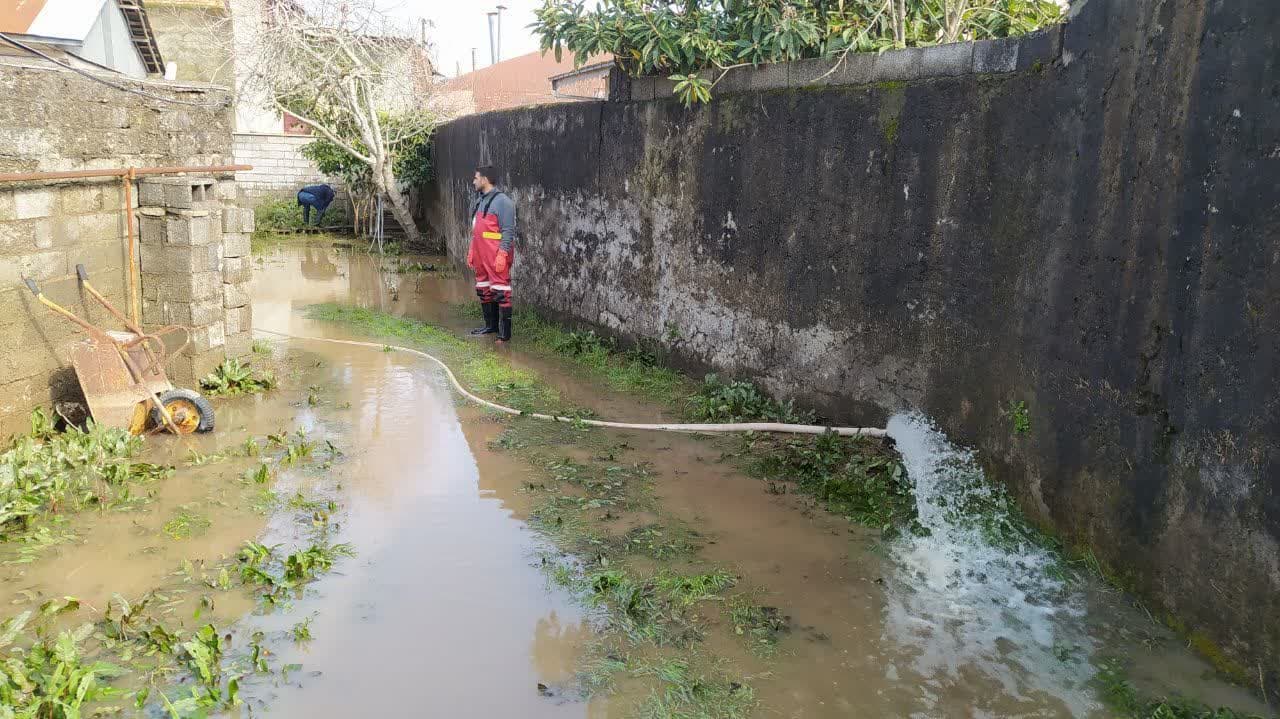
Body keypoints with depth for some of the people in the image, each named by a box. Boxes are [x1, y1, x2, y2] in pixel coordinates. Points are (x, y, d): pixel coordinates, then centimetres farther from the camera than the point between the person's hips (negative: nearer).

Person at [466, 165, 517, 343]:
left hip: (496, 256, -9)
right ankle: (491, 325, 26)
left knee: (500, 291, -7)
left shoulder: (502, 201, -11)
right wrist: (471, 253, 20)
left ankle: (505, 333, -5)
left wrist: (502, 255, -21)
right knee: (483, 290, 14)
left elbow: (508, 231, -15)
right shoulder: (479, 201, 17)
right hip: (481, 255, 9)